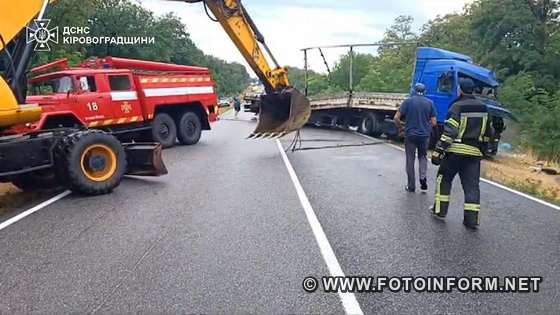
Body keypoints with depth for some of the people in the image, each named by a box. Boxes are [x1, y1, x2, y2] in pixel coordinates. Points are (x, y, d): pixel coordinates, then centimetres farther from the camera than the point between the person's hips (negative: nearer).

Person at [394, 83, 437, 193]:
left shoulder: (408, 101, -4)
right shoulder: (430, 103, 1)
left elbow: (397, 118, -9)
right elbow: (434, 122, 0)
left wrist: (401, 125, 10)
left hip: (410, 135, -1)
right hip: (425, 135, 2)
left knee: (410, 160, 8)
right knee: (423, 156, 22)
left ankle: (411, 186, 13)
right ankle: (423, 176, 0)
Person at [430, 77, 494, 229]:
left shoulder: (457, 106, -9)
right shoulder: (483, 108, 12)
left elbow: (449, 131, -18)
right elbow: (488, 133, 18)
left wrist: (438, 151, -17)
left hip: (456, 151, -5)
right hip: (474, 153, 5)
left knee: (444, 179, 12)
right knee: (472, 185, 5)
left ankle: (440, 210, 15)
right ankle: (472, 219, 3)